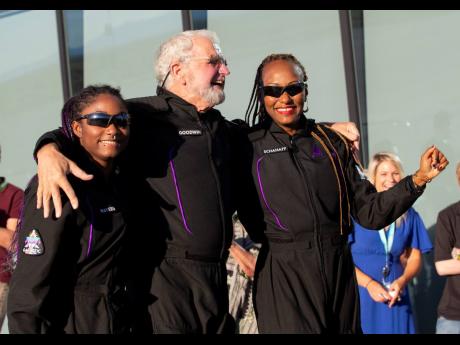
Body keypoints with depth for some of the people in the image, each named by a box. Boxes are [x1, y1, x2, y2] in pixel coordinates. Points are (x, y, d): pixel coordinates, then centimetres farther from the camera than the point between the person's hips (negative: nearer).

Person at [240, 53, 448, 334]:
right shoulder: (249, 144, 1)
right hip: (283, 276, -4)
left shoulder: (331, 142, 9)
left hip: (339, 272, 4)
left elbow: (370, 212, 7)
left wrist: (419, 179, -2)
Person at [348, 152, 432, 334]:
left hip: (395, 297, 3)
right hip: (360, 295, -3)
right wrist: (369, 284, -17)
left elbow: (415, 258, 10)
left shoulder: (409, 216, 8)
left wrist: (402, 281, -10)